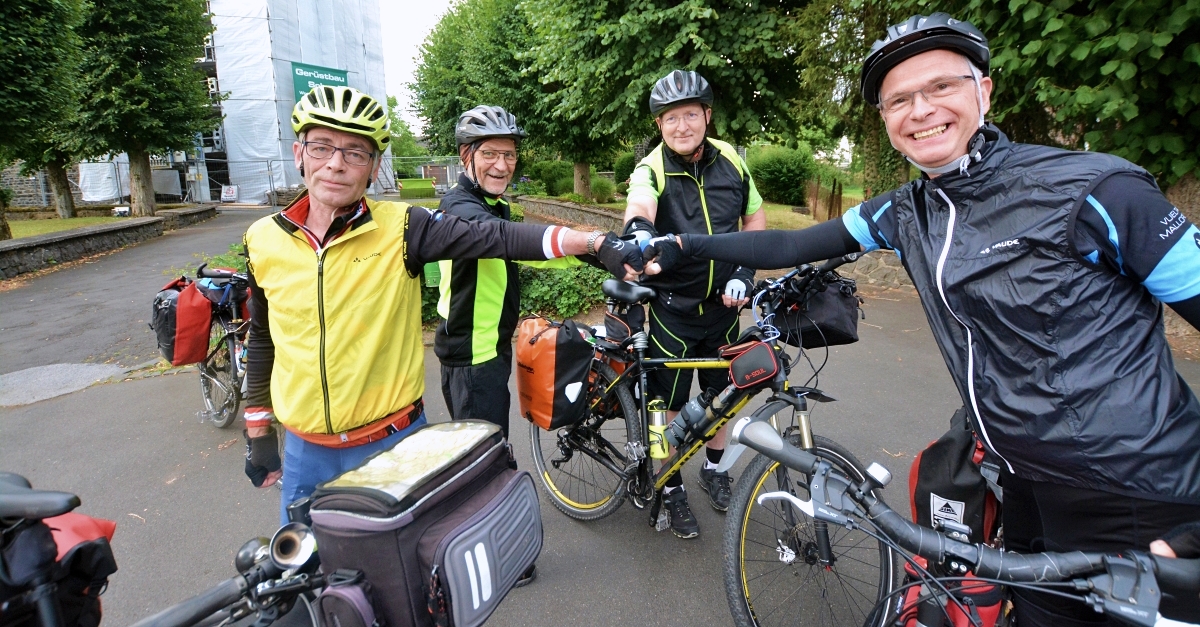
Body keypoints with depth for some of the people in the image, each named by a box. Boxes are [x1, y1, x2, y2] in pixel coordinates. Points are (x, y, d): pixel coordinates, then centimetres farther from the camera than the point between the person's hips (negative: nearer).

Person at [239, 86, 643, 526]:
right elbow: (262, 341, 9)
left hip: (392, 443, -2)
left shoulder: (401, 227, -13)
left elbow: (497, 237, -24)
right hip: (305, 451, 3)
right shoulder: (263, 241, -3)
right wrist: (258, 431, 14)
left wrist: (597, 243, -35)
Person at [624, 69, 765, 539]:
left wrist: (744, 273, -5)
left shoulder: (730, 161, -3)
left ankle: (714, 469, 42)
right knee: (670, 403, 6)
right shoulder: (651, 170, -15)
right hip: (671, 308, -3)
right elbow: (640, 203, -38)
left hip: (722, 304, 4)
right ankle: (672, 490, 27)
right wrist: (639, 228, -62)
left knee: (722, 393, 17)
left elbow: (755, 219, 8)